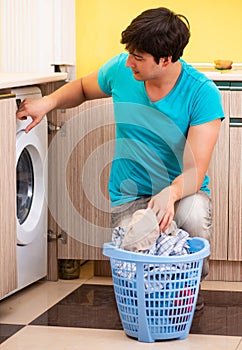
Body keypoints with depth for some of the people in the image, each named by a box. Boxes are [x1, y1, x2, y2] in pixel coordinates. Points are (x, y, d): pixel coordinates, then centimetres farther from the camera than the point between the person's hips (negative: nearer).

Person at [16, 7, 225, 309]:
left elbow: (194, 171, -24)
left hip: (182, 192, -2)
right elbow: (83, 88, 18)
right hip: (130, 196, 2)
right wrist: (48, 101, -2)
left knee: (193, 217, -39)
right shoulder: (121, 70, -6)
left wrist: (170, 194, -46)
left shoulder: (203, 93, -18)